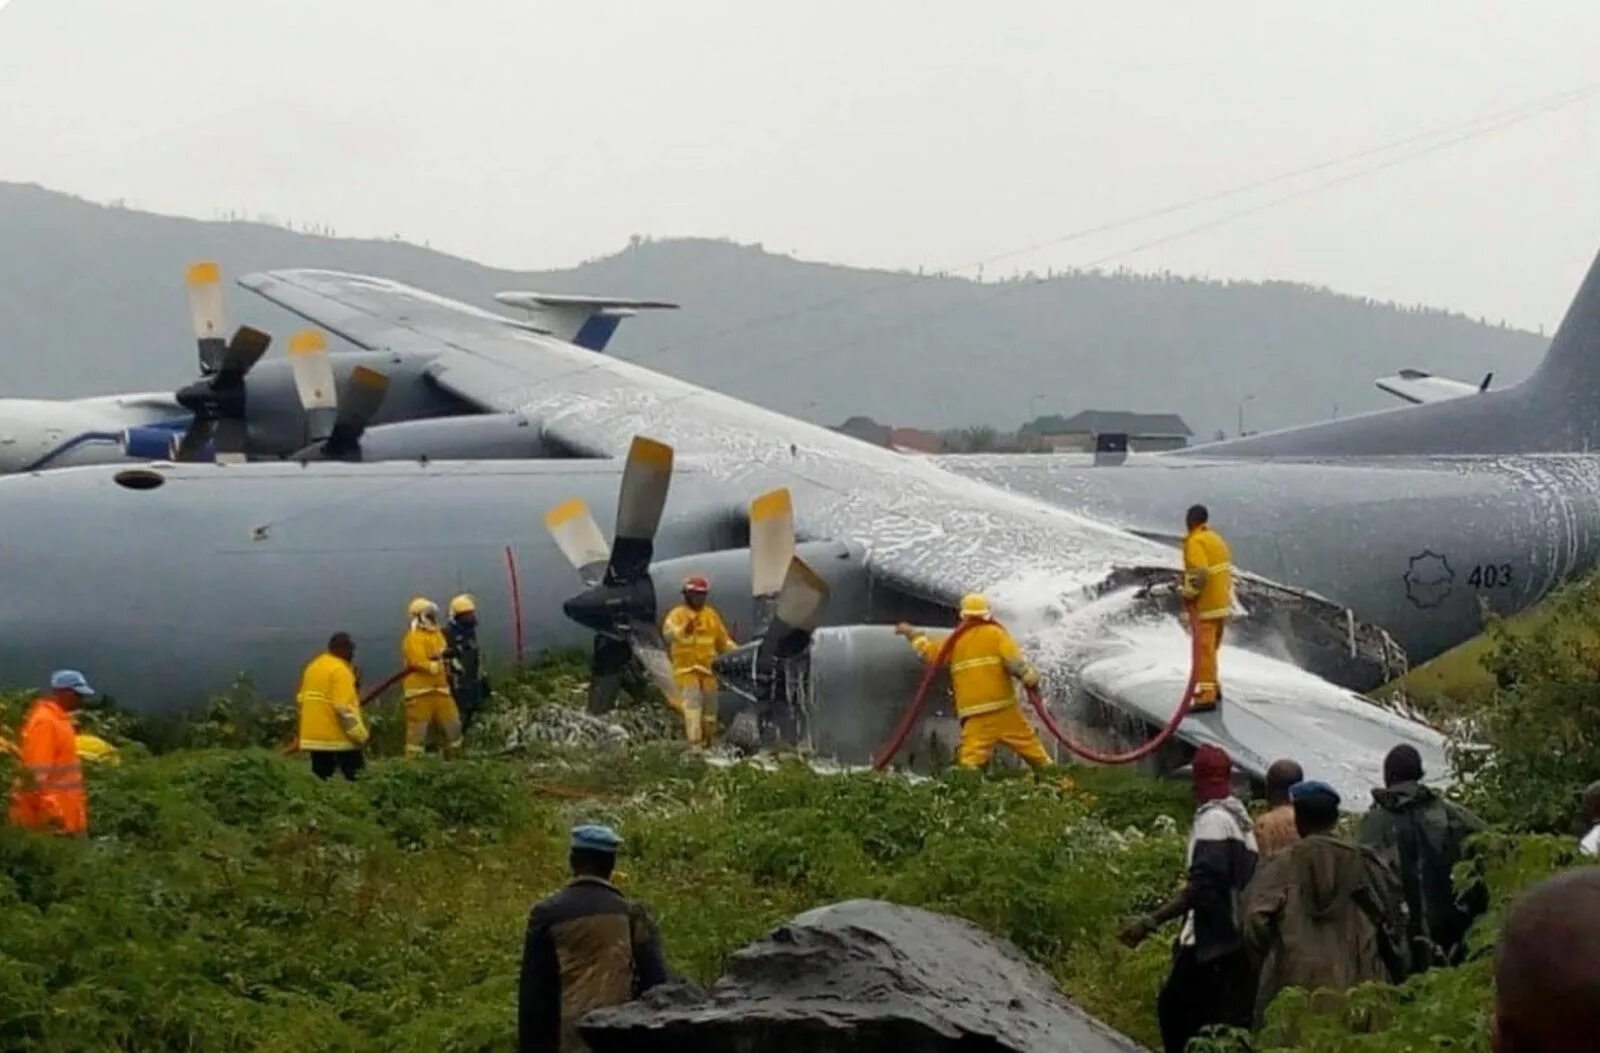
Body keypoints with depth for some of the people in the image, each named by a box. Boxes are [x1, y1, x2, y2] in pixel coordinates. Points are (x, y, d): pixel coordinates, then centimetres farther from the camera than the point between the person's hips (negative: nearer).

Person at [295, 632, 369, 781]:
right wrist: (360, 734, -16)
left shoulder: (313, 666, 11)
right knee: (355, 778, -2)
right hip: (338, 737, -8)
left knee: (320, 779, 8)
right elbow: (344, 708, -21)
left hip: (314, 735, 8)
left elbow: (301, 699, 16)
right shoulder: (339, 670, -16)